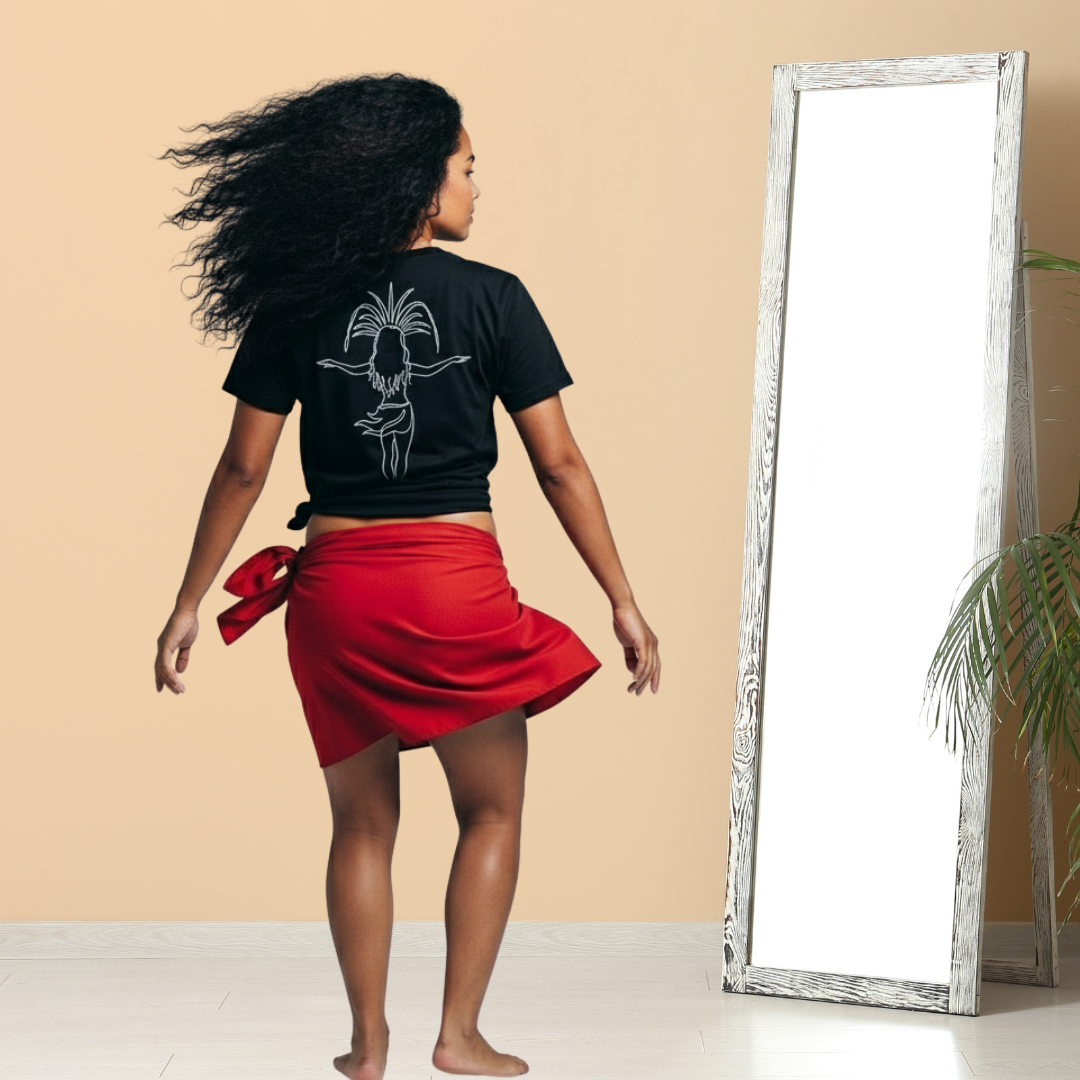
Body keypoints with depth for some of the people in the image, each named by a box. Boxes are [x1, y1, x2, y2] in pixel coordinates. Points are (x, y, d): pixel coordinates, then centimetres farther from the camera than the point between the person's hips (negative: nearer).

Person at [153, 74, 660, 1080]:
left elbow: (242, 469, 2)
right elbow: (559, 464, -5)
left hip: (336, 589, 3)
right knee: (491, 812, 16)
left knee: (363, 823, 16)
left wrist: (188, 604, 10)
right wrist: (624, 603, 2)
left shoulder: (297, 302, 2)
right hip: (459, 584, -2)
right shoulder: (492, 299, -5)